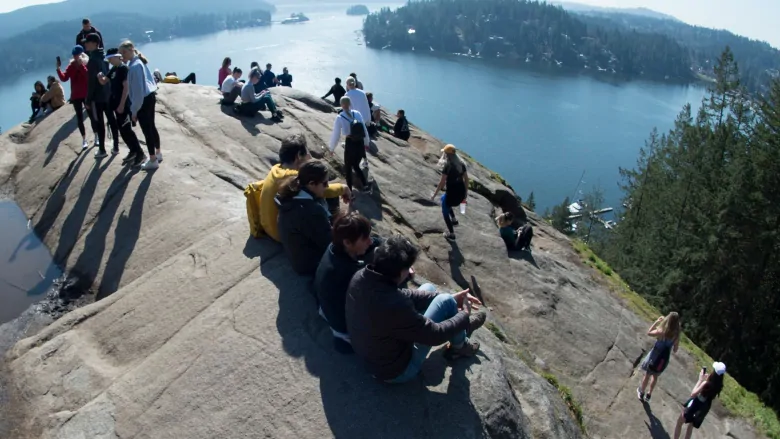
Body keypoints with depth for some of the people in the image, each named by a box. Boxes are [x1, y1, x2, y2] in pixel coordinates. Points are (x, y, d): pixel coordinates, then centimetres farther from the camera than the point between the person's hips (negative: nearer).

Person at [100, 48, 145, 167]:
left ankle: (140, 154, -4)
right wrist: (100, 77, -6)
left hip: (124, 105, -9)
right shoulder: (113, 70, 13)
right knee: (122, 130, 12)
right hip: (117, 104, 9)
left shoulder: (123, 69, -14)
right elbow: (104, 82, 19)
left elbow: (126, 87, -19)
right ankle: (133, 151, 22)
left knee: (127, 130, -9)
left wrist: (122, 105, -21)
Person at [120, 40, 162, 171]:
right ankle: (158, 153, 33)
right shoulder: (140, 62, 8)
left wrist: (134, 110, -16)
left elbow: (138, 90, -22)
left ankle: (153, 160, 8)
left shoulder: (134, 66, -20)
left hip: (143, 100, -10)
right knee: (151, 127, 20)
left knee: (146, 130, -1)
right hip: (150, 97, 10)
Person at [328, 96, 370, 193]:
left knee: (348, 168, 13)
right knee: (356, 165, 24)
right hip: (360, 143, 4)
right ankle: (365, 185, 18)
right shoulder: (357, 113, -3)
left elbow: (336, 134, -7)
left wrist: (332, 148, 6)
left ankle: (349, 191, 18)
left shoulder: (339, 118, -12)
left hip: (350, 144, -4)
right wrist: (366, 143, 18)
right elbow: (364, 129, 4)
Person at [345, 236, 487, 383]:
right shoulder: (394, 306, -40)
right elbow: (434, 335, -23)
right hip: (396, 371, -7)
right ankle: (459, 346, 21)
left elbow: (403, 295, 0)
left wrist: (451, 299, 2)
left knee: (428, 288, 12)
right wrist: (464, 316, -4)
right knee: (445, 302, -8)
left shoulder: (360, 277, -15)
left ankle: (460, 323, 37)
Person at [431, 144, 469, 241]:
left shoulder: (447, 166, -17)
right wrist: (466, 191, 21)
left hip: (452, 192, -7)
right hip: (461, 192, 7)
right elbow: (466, 179, 8)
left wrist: (434, 194, -6)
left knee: (445, 212, 17)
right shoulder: (461, 163, 2)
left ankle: (451, 234, 24)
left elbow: (442, 182, -16)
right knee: (443, 198, 35)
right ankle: (454, 219, 35)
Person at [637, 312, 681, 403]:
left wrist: (657, 321, -7)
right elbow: (675, 350, -1)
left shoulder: (661, 332, -26)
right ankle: (648, 395, 39)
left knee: (647, 374, 19)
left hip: (655, 356, -4)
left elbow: (649, 333, -7)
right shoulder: (676, 336, -13)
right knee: (655, 376, 26)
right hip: (665, 359, 4)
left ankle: (641, 393, 35)